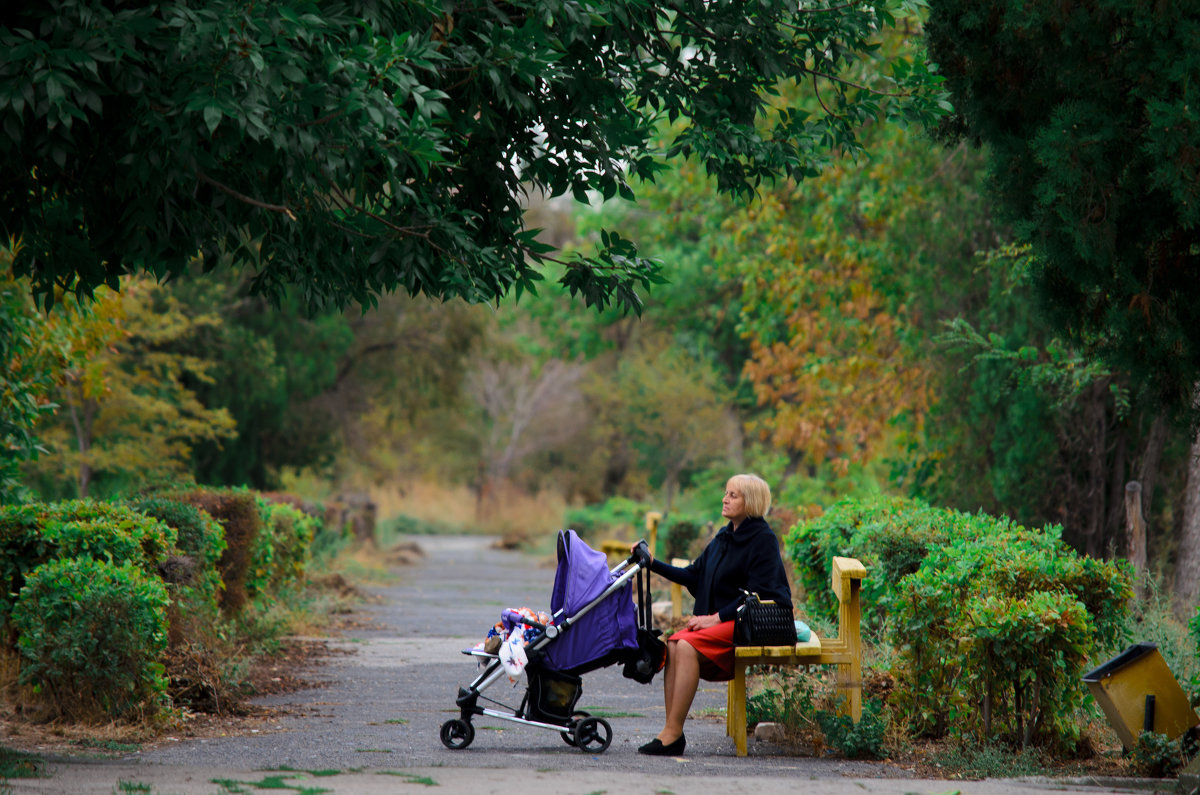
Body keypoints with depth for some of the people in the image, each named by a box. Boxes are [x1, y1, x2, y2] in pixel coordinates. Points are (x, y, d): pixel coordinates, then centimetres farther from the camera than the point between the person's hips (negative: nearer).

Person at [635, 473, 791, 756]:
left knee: (688, 646, -28)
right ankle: (672, 733, -22)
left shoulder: (763, 540, -7)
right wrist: (654, 564, 10)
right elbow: (693, 576, 20)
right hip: (720, 619, 8)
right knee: (673, 645, -18)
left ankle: (672, 733, -28)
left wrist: (717, 617, -19)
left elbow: (758, 593, -15)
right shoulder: (724, 537, 18)